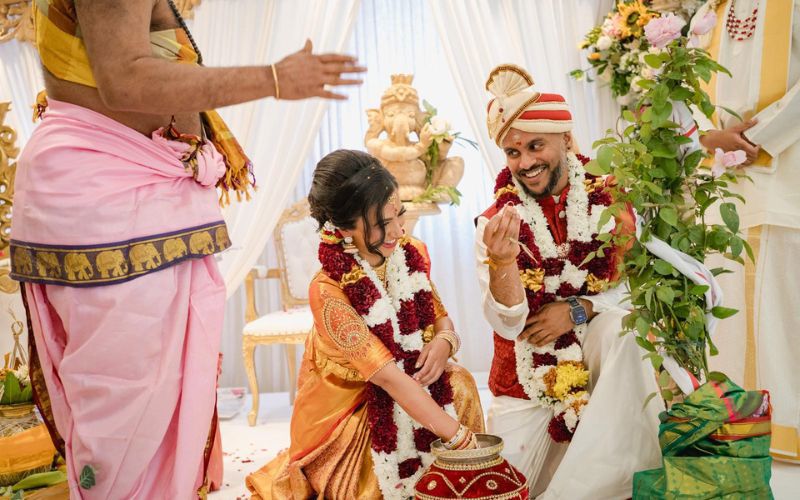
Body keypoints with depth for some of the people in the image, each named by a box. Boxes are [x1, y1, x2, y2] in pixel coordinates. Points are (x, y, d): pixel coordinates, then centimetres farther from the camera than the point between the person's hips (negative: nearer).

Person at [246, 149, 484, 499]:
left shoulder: (413, 254, -7)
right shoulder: (328, 290, -26)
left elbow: (440, 316, 6)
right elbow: (390, 379, -29)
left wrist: (443, 341, -20)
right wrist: (461, 437, -30)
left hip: (414, 389, 5)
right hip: (350, 414, -5)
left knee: (458, 387, -19)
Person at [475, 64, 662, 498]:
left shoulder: (609, 201, -7)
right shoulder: (495, 222, -9)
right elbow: (507, 324, -18)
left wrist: (578, 309, -20)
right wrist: (501, 260, -37)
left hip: (597, 358, 0)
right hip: (526, 378, 0)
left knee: (621, 328, -31)